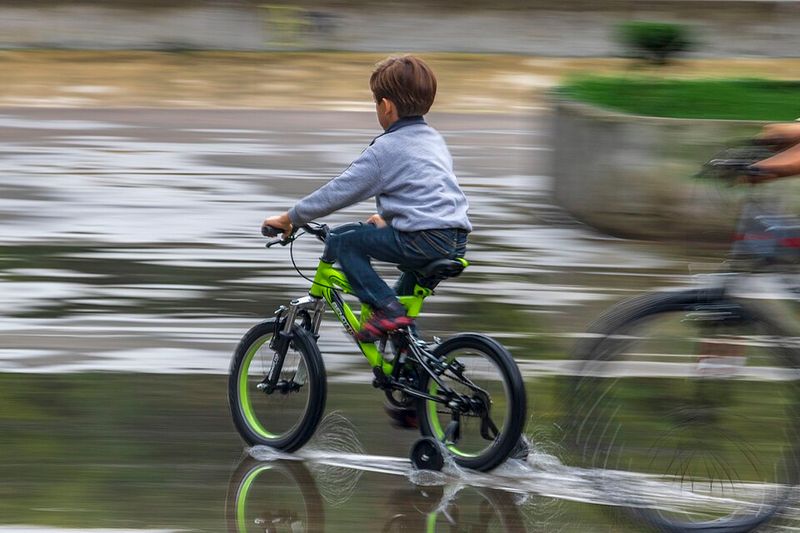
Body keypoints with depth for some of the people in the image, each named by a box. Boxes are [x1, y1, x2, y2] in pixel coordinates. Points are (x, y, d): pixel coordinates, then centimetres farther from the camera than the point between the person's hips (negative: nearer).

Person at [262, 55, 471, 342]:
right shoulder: (434, 139, 20)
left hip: (424, 240, -8)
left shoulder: (384, 149, -4)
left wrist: (288, 218, 7)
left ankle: (386, 307, -9)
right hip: (457, 241, 8)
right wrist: (387, 216, 47)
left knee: (341, 241, 0)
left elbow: (338, 191, -3)